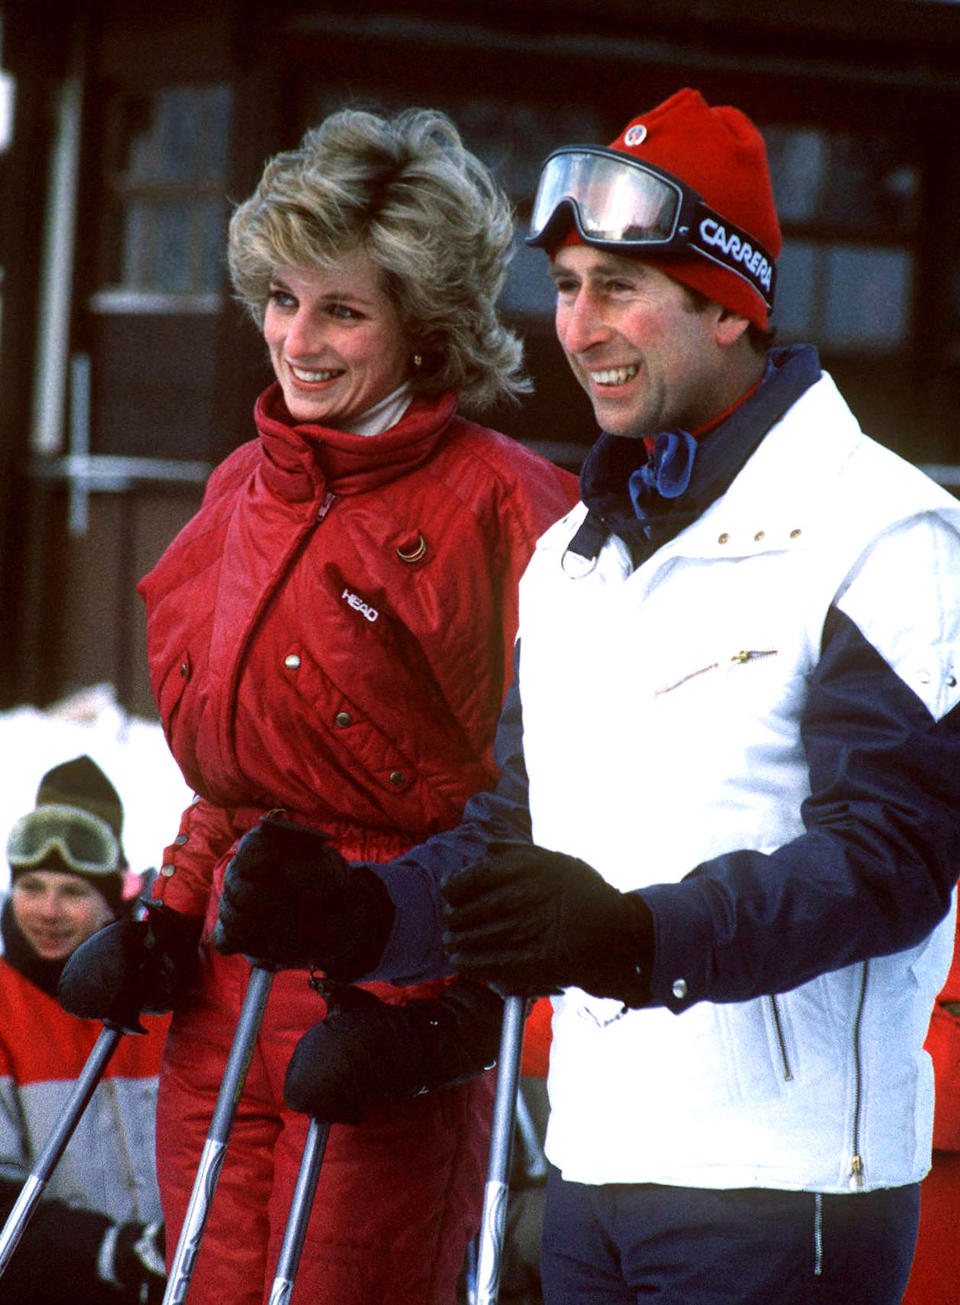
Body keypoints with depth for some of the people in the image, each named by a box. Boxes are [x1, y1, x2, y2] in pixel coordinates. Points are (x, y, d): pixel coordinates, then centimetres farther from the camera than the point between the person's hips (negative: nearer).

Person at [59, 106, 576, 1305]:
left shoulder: (498, 505, -10)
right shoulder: (246, 487, 14)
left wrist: (459, 1002, -18)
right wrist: (171, 914, 11)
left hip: (386, 986, -7)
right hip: (227, 990, 7)